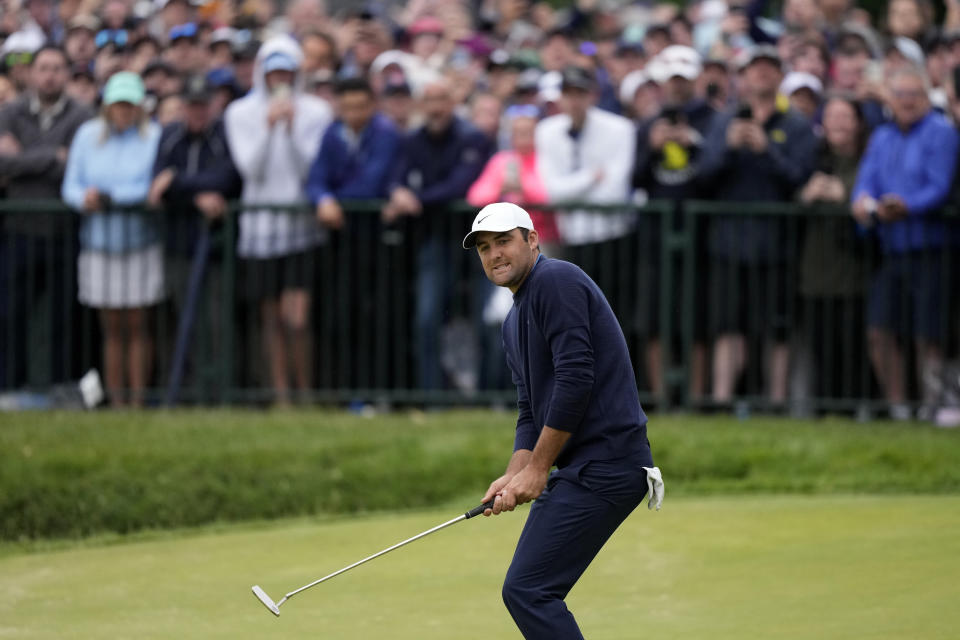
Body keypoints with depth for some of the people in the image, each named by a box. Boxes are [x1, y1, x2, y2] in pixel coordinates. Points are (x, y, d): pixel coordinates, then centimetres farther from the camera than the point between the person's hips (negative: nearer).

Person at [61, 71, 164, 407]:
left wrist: (108, 197, -17)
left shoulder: (154, 137, -3)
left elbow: (151, 189, -11)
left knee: (137, 326, -1)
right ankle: (114, 401, 6)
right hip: (99, 242, 2)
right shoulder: (88, 135, 7)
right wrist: (84, 199, -16)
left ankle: (137, 401, 2)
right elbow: (71, 187, 6)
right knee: (111, 329, 3)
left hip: (140, 240, -2)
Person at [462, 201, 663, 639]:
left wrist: (537, 470, -14)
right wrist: (514, 476, 0)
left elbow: (576, 379, -18)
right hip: (583, 466, 10)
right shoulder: (514, 323, 22)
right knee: (533, 594, 10)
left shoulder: (556, 281, -9)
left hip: (604, 466, -10)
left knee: (527, 590, -14)